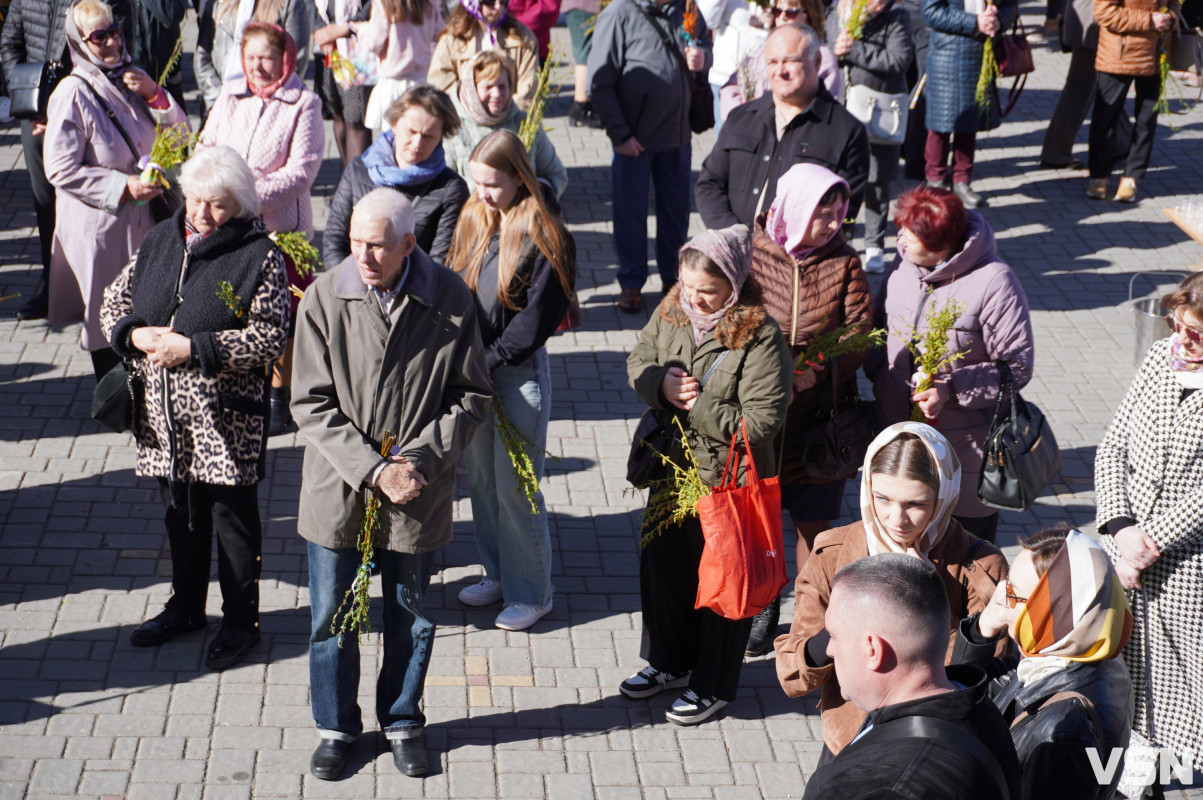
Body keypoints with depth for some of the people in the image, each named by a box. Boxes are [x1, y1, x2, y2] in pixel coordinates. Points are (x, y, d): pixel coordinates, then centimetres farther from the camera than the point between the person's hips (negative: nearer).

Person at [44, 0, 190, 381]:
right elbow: (61, 169, -16)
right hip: (98, 228, -6)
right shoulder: (73, 93, -13)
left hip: (141, 220, 6)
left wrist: (154, 94, -7)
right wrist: (124, 187, -19)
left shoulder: (130, 81, 8)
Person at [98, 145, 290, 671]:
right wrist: (136, 335, -9)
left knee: (233, 515, 5)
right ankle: (185, 607, 35)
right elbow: (114, 302, 13)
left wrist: (193, 347, -21)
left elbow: (270, 336, -17)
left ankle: (240, 620, 20)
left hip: (227, 416, -5)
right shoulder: (161, 241, 8)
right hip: (164, 412, 5)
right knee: (181, 511, 18)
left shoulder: (259, 255, -10)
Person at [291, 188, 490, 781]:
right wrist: (372, 470, -17)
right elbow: (312, 404, -9)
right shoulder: (324, 298, -11)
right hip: (338, 488, 0)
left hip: (417, 492, 0)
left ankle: (402, 722, 37)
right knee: (331, 615, 12)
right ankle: (336, 726, 33)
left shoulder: (449, 299, -10)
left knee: (411, 616, 16)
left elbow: (471, 396, -2)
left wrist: (420, 459, -14)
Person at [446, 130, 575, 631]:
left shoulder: (543, 236, -15)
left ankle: (531, 593, 13)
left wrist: (491, 359, -15)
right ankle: (497, 574, 33)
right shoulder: (471, 222, 6)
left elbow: (539, 317, -16)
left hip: (520, 374, -7)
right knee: (480, 478, 16)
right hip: (471, 370, 7)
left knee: (516, 489, -1)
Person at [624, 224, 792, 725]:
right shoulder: (671, 313, -4)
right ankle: (669, 661, 43)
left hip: (726, 480, -7)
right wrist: (661, 384, -13)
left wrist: (697, 406, -23)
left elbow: (762, 420, -24)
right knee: (663, 564, 21)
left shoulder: (760, 338, -22)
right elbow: (637, 362, 9)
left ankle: (712, 685, 26)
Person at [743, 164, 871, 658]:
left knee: (814, 522, 8)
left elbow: (860, 335, -7)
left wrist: (814, 372, -22)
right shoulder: (752, 253, -6)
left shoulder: (844, 262, -3)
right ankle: (765, 606, 32)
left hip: (819, 417, 0)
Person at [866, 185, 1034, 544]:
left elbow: (1017, 366, -15)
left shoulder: (994, 282, -16)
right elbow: (878, 325, 18)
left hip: (965, 445, -5)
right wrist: (881, 374, -2)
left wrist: (951, 389, -24)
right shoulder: (903, 268, 3)